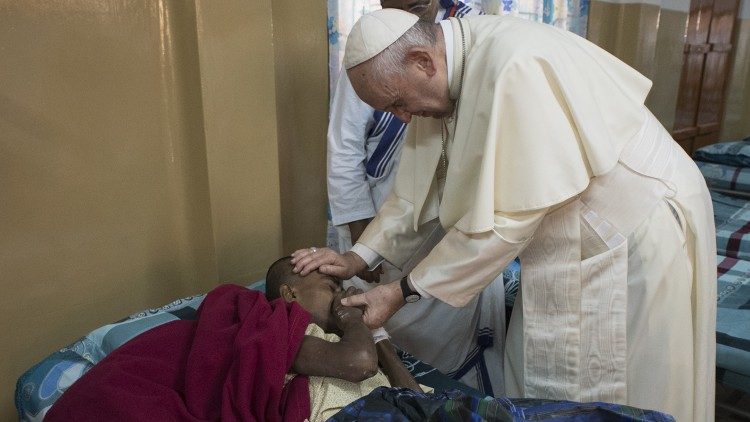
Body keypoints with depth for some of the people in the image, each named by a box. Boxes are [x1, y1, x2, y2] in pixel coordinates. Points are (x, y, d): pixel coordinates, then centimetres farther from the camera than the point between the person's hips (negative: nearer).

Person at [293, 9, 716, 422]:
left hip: (642, 229, -7)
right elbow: (422, 185, 5)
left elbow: (505, 218, -28)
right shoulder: (442, 78, -4)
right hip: (568, 240, 8)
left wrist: (404, 291, -20)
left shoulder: (515, 65, -31)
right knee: (532, 373, 14)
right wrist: (359, 256, -1)